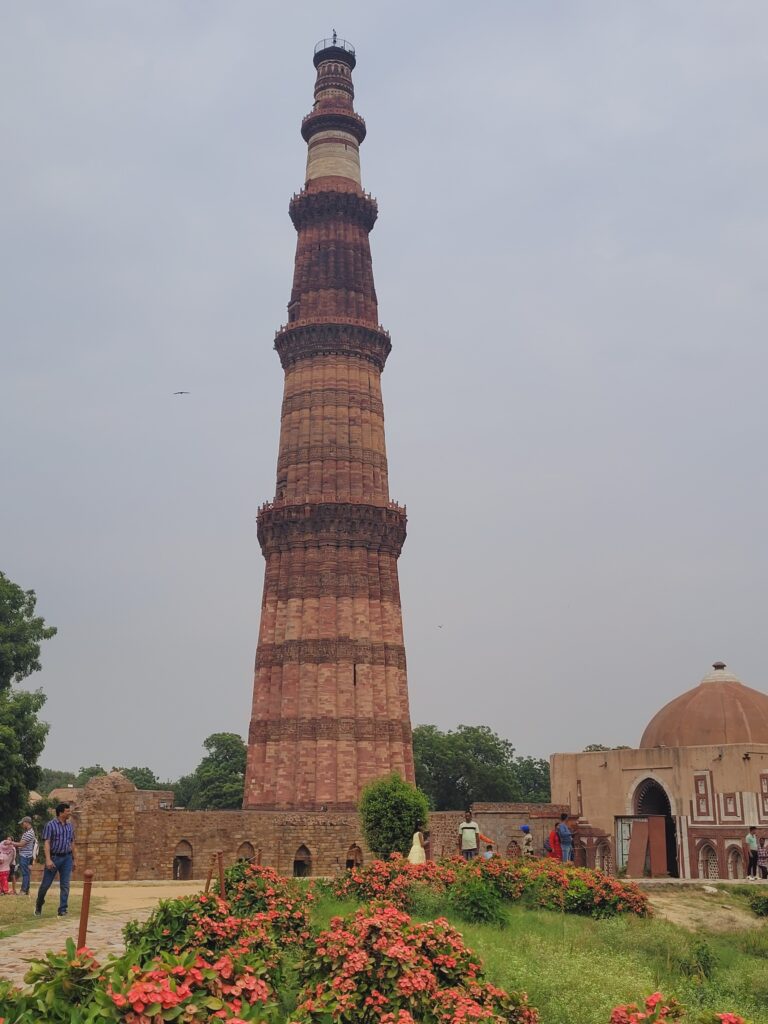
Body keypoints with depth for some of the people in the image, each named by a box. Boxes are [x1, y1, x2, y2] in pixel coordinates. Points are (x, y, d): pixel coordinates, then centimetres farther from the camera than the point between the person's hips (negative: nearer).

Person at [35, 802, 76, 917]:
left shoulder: (69, 826, 10)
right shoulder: (50, 825, -6)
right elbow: (46, 843, -12)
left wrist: (73, 859, 14)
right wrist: (48, 859, -21)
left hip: (67, 858, 4)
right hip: (54, 857, -4)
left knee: (65, 885, 0)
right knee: (46, 884, 5)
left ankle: (63, 910, 4)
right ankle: (38, 905, 30)